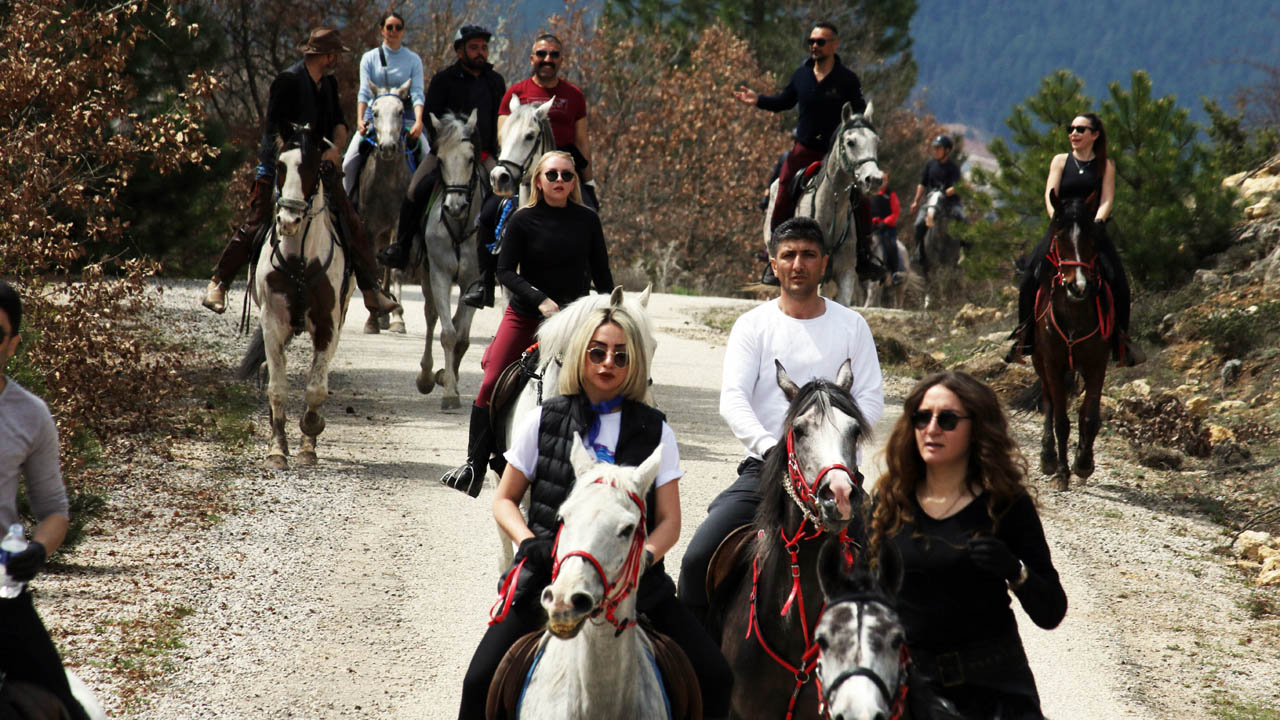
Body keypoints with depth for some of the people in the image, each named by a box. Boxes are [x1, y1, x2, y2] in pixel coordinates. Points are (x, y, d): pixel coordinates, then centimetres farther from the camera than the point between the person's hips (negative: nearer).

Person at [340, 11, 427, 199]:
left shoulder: (413, 60, 5)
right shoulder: (369, 58, 6)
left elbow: (417, 93, -5)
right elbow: (364, 92, -3)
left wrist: (419, 122, -22)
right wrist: (360, 120, -20)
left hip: (405, 117, 0)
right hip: (374, 116, 0)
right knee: (349, 162, -16)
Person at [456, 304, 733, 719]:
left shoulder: (654, 431, 9)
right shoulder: (543, 421, 8)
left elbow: (669, 521, 8)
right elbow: (505, 500, 12)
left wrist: (644, 557, -13)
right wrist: (529, 542, -8)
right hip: (548, 572, -1)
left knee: (714, 677, -13)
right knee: (483, 681, -19)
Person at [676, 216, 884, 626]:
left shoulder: (851, 326, 9)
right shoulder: (753, 325, 7)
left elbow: (871, 400, 2)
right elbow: (732, 398, -5)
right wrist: (771, 446, -23)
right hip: (764, 467, 0)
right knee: (699, 559, -14)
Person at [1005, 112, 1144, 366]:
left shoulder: (1105, 165, 11)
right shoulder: (1060, 161, 12)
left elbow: (1107, 200, 1)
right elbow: (1050, 195, 0)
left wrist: (1097, 223, -18)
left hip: (1093, 230, 0)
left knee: (1116, 280, -19)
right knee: (1033, 276, -19)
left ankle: (1122, 342, -7)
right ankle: (1023, 340, -11)